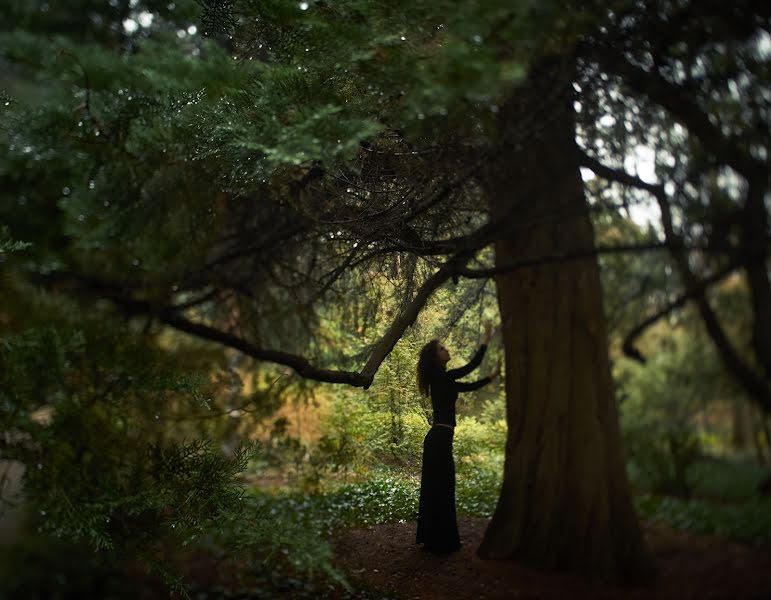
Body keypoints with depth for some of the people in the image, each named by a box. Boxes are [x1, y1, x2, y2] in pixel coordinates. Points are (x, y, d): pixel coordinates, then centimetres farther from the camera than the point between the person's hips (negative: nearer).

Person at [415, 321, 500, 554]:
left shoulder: (442, 380, 15)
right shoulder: (441, 377, -13)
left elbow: (470, 386, 21)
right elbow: (472, 365, -15)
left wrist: (493, 376, 19)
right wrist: (486, 338, -9)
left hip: (437, 438, 10)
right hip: (440, 439, -10)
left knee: (435, 487, 15)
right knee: (441, 489, -4)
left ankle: (430, 537, 24)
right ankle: (442, 541, 3)